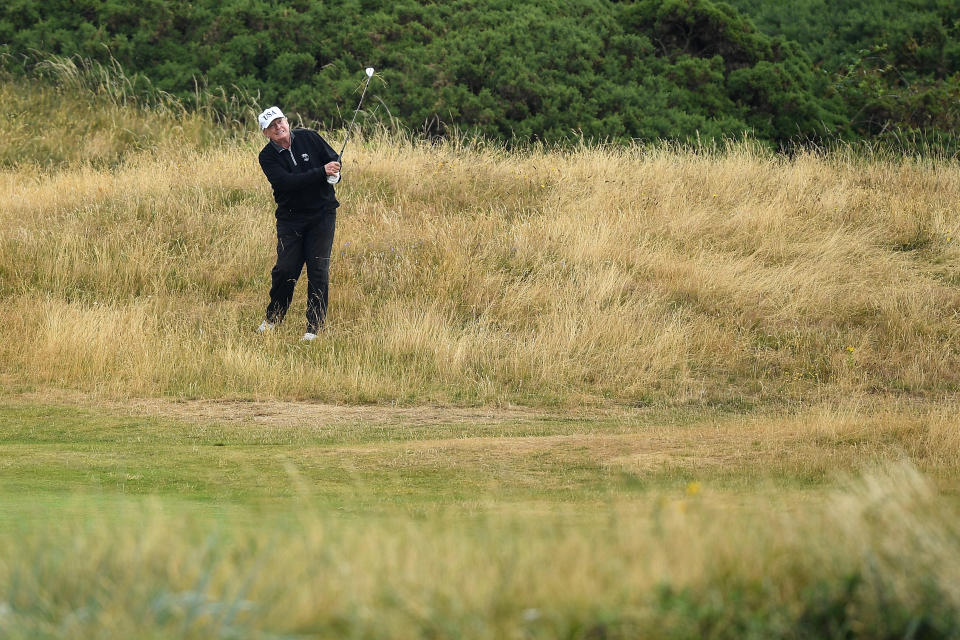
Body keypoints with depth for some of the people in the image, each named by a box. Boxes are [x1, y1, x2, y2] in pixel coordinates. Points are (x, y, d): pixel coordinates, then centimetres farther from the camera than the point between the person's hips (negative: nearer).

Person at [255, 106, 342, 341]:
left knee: (318, 269, -3)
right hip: (290, 218, 0)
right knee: (285, 269, -3)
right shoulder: (267, 156, -7)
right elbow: (285, 181, -21)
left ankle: (314, 326, 4)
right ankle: (273, 318, 20)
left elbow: (334, 159, 8)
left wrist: (334, 176, -16)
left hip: (322, 215, 1)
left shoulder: (309, 138, -1)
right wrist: (322, 172, -27)